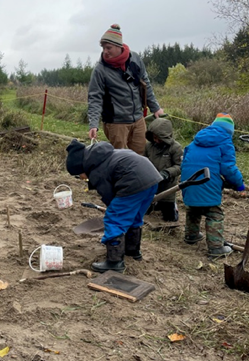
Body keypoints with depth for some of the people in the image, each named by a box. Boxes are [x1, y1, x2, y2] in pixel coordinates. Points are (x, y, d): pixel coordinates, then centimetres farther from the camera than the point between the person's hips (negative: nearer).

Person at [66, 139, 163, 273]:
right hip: (151, 175, 10)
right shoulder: (103, 155, 24)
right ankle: (133, 249, 41)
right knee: (134, 217, 26)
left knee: (114, 220, 0)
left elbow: (109, 197, 0)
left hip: (135, 182, -10)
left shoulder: (96, 173, -3)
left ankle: (114, 262, 5)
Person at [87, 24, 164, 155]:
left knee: (140, 155, 14)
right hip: (116, 123, -4)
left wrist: (155, 107, 15)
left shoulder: (135, 59, -1)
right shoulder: (100, 69, -12)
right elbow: (95, 98, -14)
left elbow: (145, 85, 11)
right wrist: (93, 124, -25)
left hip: (138, 120, 4)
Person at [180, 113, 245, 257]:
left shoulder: (197, 140, 17)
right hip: (208, 186, -7)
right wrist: (239, 183, 3)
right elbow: (228, 168, -11)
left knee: (193, 210, 26)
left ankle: (191, 235, 41)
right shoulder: (226, 143, -3)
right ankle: (216, 247, 2)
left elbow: (185, 160, 22)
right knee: (215, 215, 2)